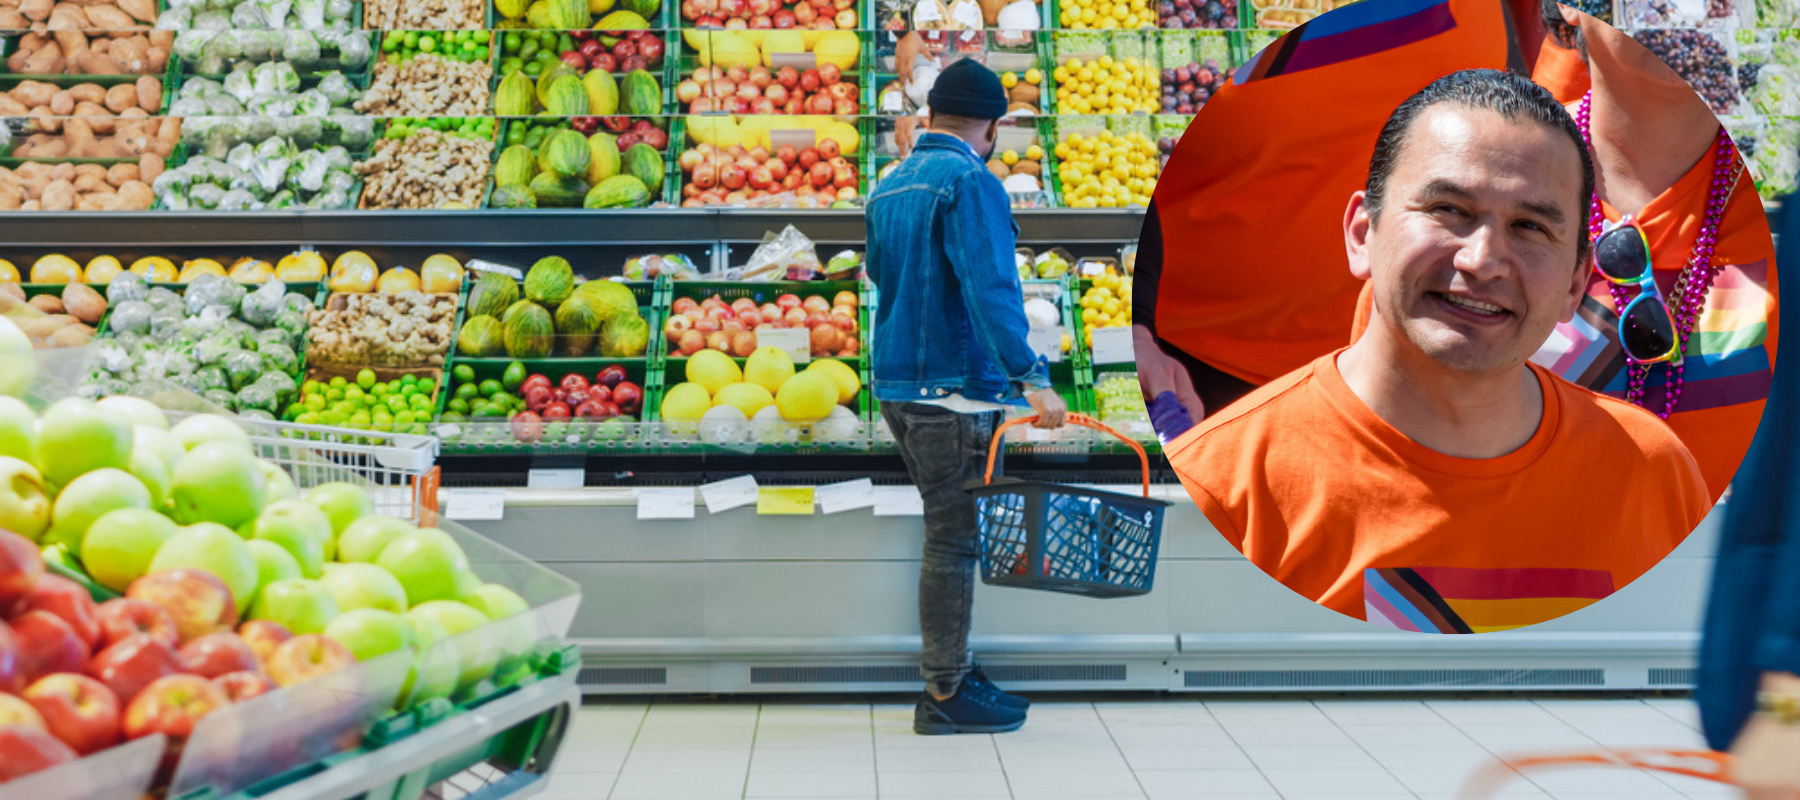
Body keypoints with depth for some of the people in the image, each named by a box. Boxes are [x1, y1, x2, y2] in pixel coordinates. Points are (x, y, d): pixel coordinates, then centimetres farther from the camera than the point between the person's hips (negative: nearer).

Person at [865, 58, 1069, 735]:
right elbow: (990, 288, -24)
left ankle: (948, 673, 26)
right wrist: (1031, 377, -30)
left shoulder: (890, 186, 15)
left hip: (896, 383, 9)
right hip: (955, 389, -9)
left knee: (948, 532, 18)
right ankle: (945, 696, 7)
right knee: (954, 540, -1)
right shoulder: (970, 183, -12)